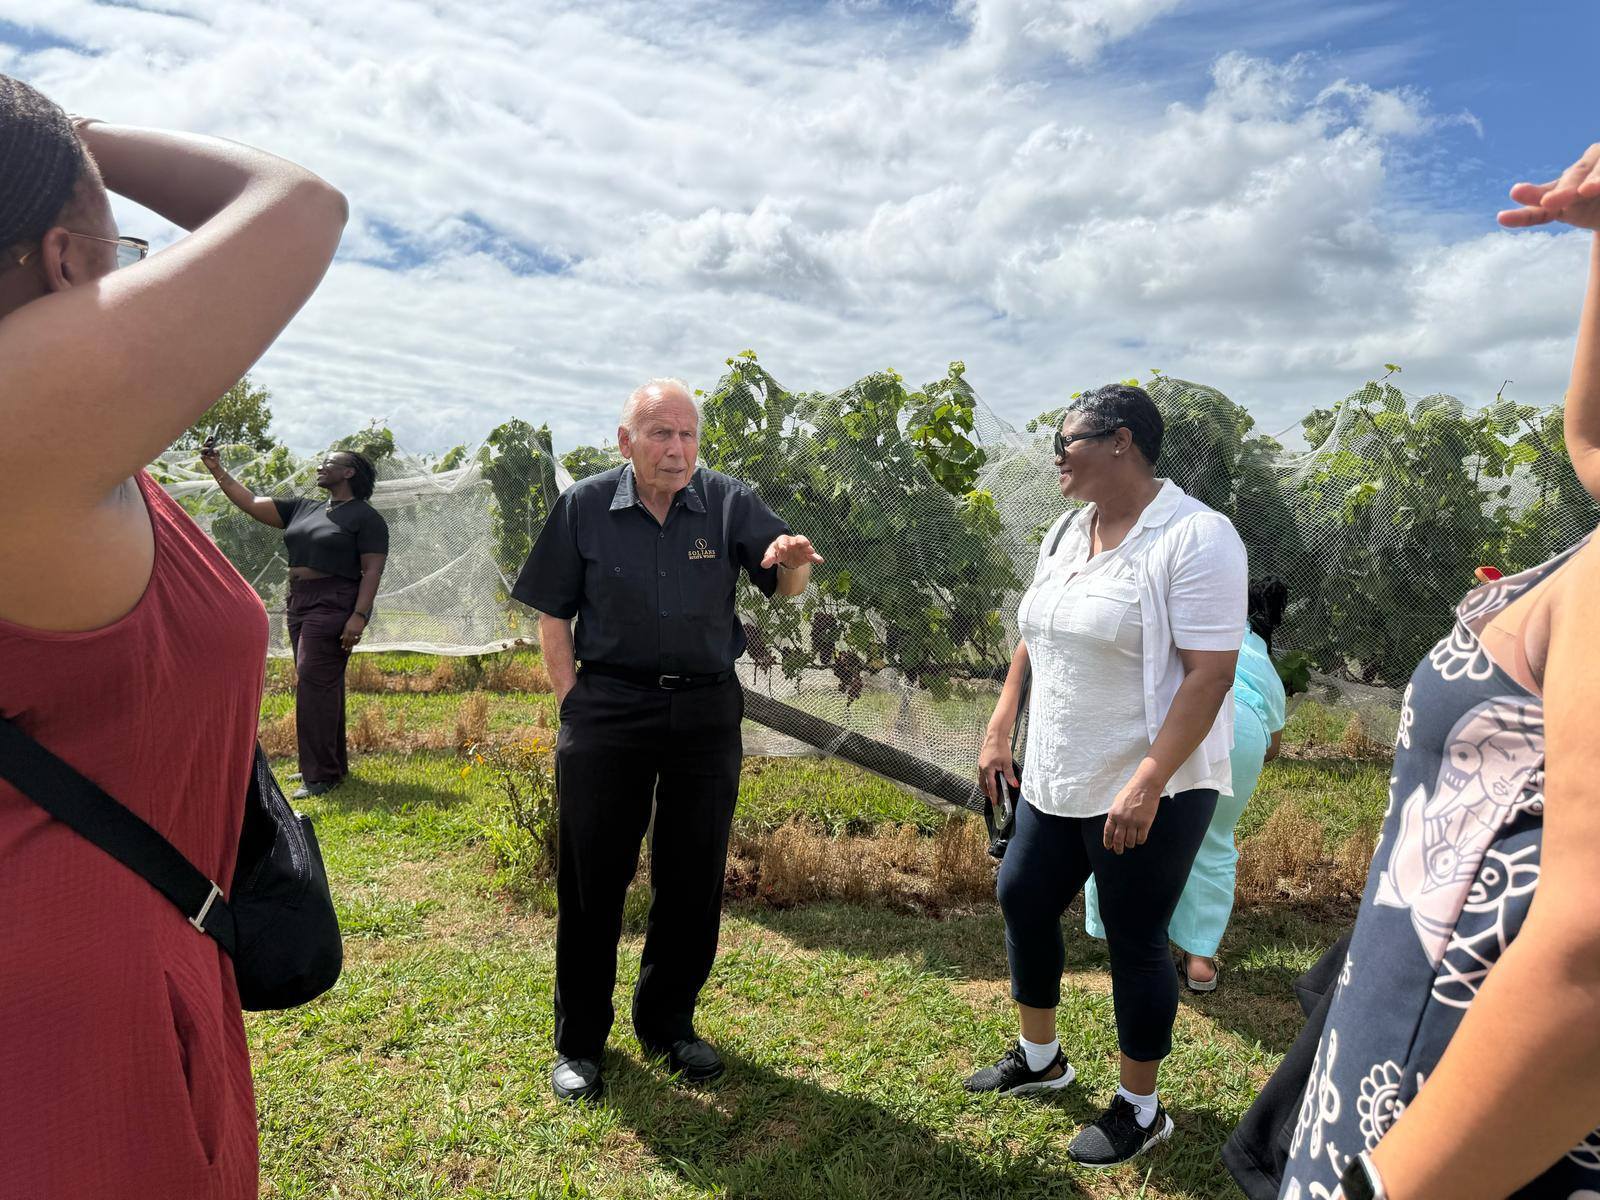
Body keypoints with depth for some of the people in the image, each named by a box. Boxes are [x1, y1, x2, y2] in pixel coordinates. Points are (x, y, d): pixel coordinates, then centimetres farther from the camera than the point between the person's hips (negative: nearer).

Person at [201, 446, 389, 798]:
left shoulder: (366, 518, -5)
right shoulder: (303, 510, 17)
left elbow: (372, 571, -13)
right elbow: (250, 502, 16)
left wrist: (359, 616, -21)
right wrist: (217, 470, 8)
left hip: (335, 607, -8)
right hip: (299, 605, 8)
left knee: (314, 684, -14)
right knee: (320, 686, 12)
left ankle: (320, 776, -9)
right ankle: (334, 766, 21)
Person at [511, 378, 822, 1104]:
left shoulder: (729, 504, -1)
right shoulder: (585, 507, -1)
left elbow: (786, 589, -10)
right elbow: (553, 615, 4)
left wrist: (793, 562, -33)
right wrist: (572, 699, -4)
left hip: (706, 711, 2)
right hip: (607, 710, -1)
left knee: (692, 880, 11)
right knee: (592, 879, 7)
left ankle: (668, 1024, 32)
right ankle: (579, 1042, 25)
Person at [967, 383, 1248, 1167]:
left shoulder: (1194, 538, -17)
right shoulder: (1067, 532, 8)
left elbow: (1210, 673, -22)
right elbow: (1034, 640, 15)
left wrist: (1146, 785, -26)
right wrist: (999, 733, 11)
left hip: (1148, 790, -8)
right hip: (1057, 779, 8)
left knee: (1134, 940, 4)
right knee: (1022, 901, 16)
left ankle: (1140, 1109, 28)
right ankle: (1039, 1058, 39)